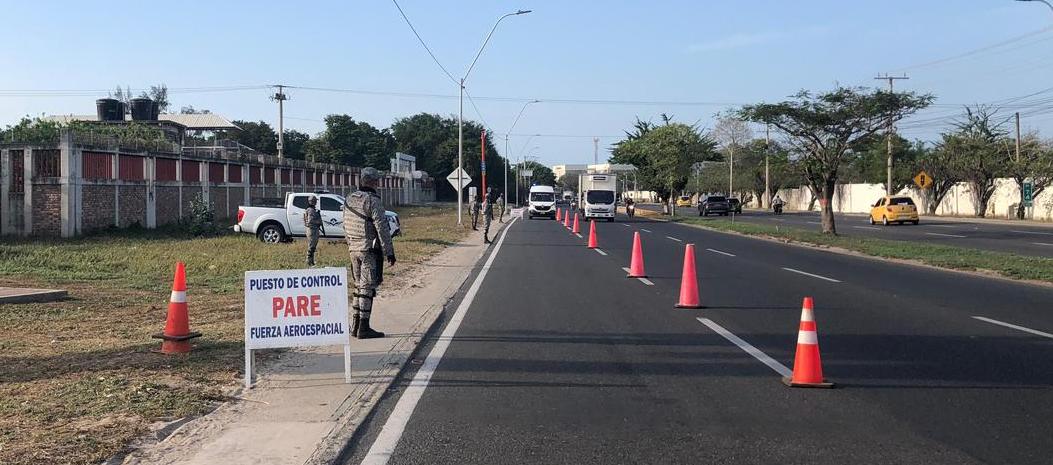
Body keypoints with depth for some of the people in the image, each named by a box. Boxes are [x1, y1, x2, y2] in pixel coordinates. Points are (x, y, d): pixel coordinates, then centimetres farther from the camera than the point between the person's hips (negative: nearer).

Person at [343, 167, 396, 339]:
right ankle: (363, 328, -3)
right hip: (369, 249, -8)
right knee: (367, 287, -4)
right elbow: (382, 228, -16)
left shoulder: (349, 200, 10)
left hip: (354, 249, 8)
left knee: (359, 286, 15)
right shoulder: (373, 201, -14)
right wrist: (389, 252, -13)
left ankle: (355, 325, 18)